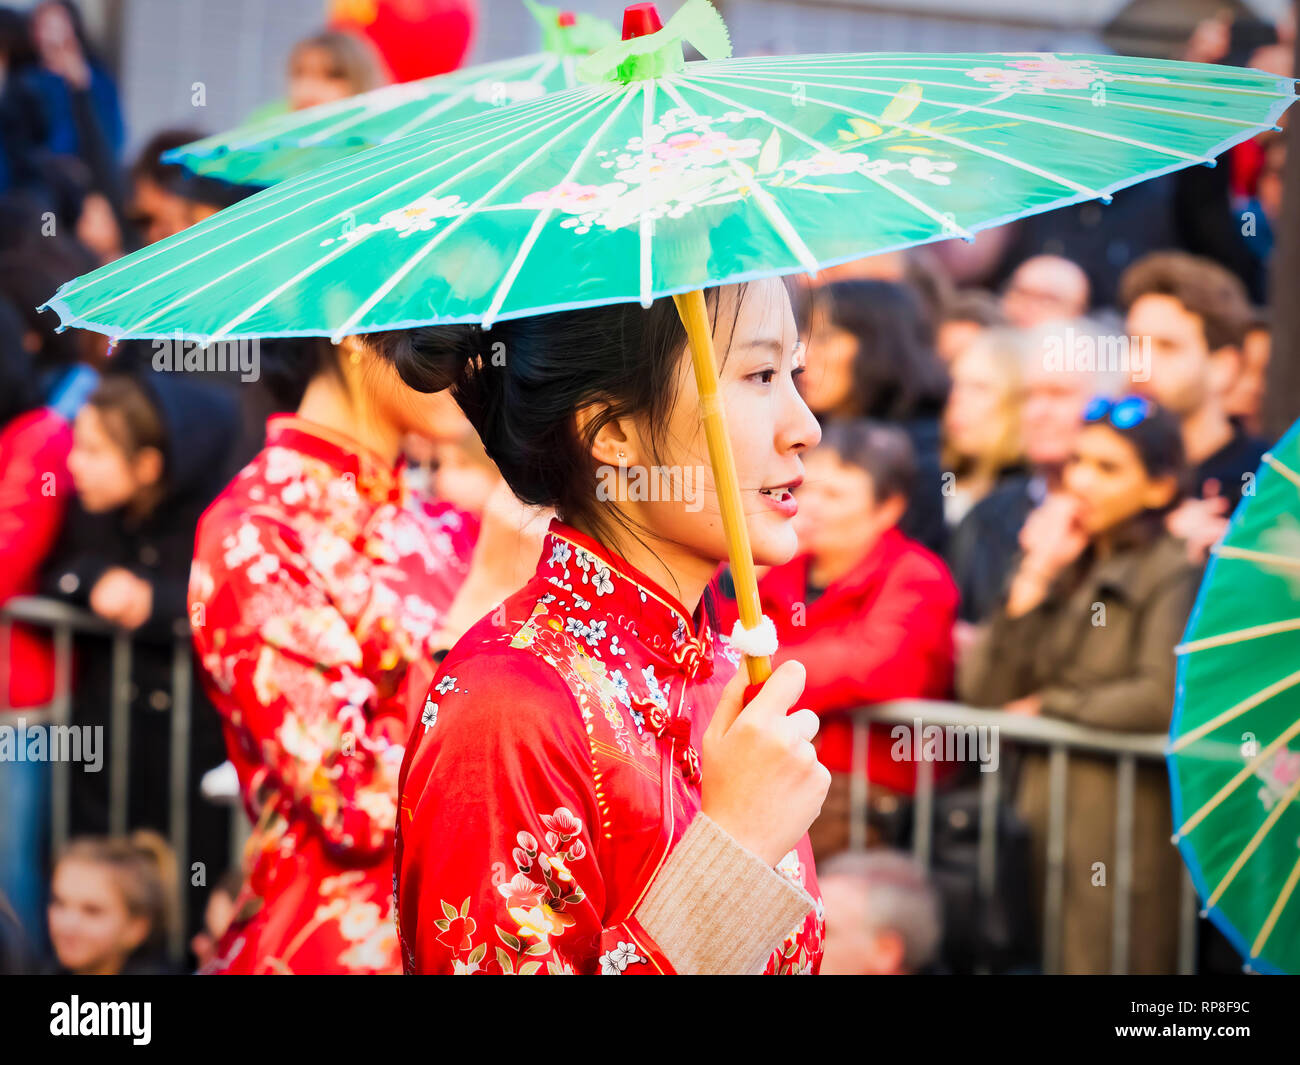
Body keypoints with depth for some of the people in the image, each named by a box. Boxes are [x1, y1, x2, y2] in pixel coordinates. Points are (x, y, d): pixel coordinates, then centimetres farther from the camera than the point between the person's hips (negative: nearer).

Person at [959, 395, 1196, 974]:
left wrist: (1049, 707, -7)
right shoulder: (1066, 567, 13)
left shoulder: (1172, 574, -7)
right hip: (1042, 813, 6)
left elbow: (1162, 698, -23)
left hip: (1122, 823, -6)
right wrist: (1035, 575, -5)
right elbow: (982, 689, 4)